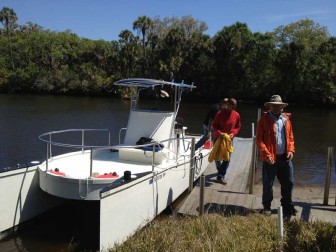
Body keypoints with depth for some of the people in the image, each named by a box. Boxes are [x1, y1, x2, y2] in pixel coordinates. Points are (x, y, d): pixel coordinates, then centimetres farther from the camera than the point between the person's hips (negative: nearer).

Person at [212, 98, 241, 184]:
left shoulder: (236, 115, -4)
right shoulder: (220, 113, -11)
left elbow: (238, 127, 8)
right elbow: (214, 125, -6)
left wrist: (233, 133, -11)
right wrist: (219, 133, -22)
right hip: (218, 138, -2)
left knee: (227, 159, -2)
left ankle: (220, 176, 5)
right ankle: (221, 171, 32)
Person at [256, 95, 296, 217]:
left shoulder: (286, 119, 10)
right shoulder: (264, 120, -6)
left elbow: (290, 137, 15)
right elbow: (259, 140, -10)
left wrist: (291, 150, -1)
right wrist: (267, 154, -19)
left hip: (285, 157, 5)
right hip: (271, 158, -5)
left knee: (288, 183, 15)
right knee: (267, 184, 6)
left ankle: (287, 206, 33)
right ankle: (267, 207, 24)